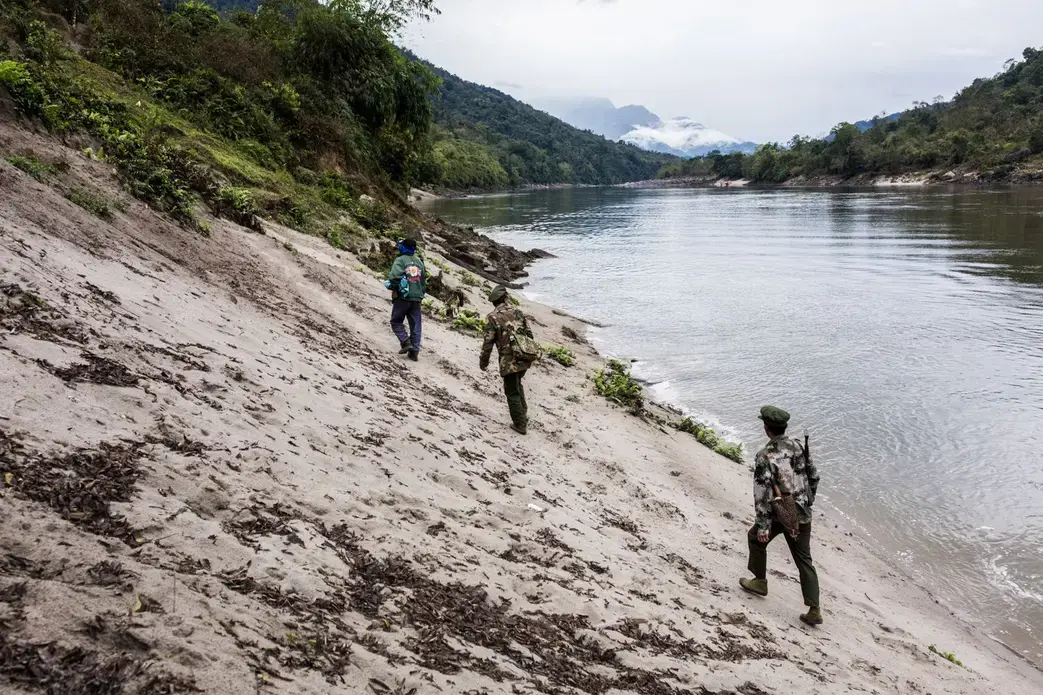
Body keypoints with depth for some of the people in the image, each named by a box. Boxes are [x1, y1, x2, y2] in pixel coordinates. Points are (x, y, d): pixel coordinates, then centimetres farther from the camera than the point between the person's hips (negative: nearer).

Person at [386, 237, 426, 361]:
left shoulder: (400, 260, -6)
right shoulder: (419, 261, 13)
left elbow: (395, 276, -21)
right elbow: (424, 280, 17)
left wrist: (391, 286, -4)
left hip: (403, 297, -5)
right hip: (417, 298, 5)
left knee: (396, 322, 11)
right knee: (415, 325, 7)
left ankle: (405, 341, -7)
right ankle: (415, 351, 4)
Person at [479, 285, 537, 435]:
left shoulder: (493, 317, -5)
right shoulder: (518, 313, 8)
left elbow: (488, 342, -6)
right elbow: (530, 334, 11)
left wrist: (483, 362, 6)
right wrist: (532, 353, 25)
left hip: (510, 360, -5)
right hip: (526, 358, 5)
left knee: (512, 392, 7)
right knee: (517, 385, 28)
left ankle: (520, 424, 11)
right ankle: (523, 415, 31)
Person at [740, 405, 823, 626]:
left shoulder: (766, 456, -18)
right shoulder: (798, 446, 2)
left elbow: (762, 494, -20)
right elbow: (814, 476, 12)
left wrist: (762, 526, -16)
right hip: (802, 514, 6)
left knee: (757, 538, 22)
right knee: (804, 560, 12)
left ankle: (760, 582, 32)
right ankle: (814, 610, 9)